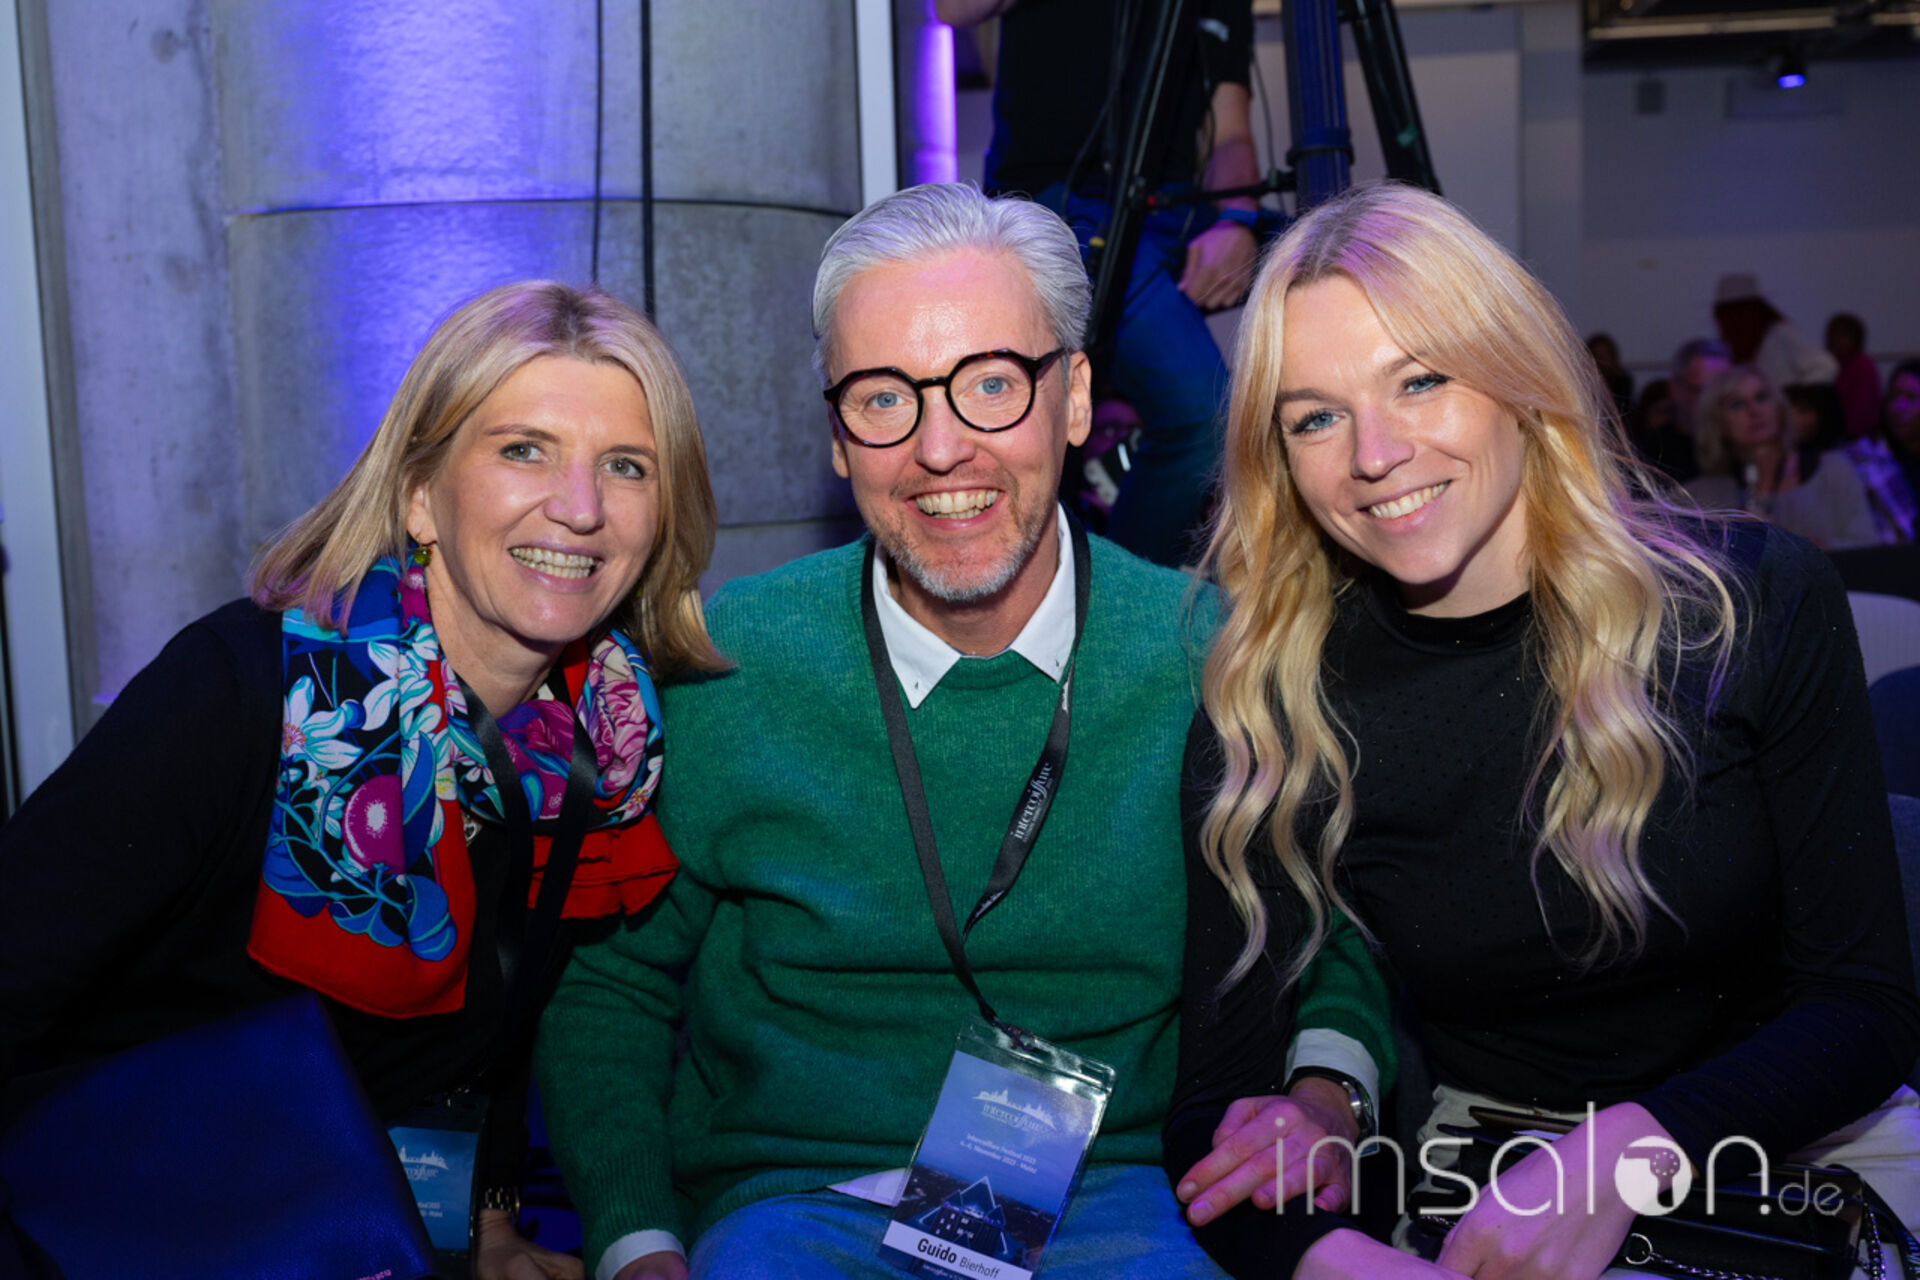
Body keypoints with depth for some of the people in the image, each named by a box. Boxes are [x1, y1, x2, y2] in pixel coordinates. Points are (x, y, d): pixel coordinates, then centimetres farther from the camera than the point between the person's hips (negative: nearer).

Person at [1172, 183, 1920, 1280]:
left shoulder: (1755, 604, -9)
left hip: (1789, 1145, 1)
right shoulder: (1268, 712, -11)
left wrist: (1629, 1151, -26)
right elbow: (1220, 1085, -11)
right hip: (1479, 1155, 0)